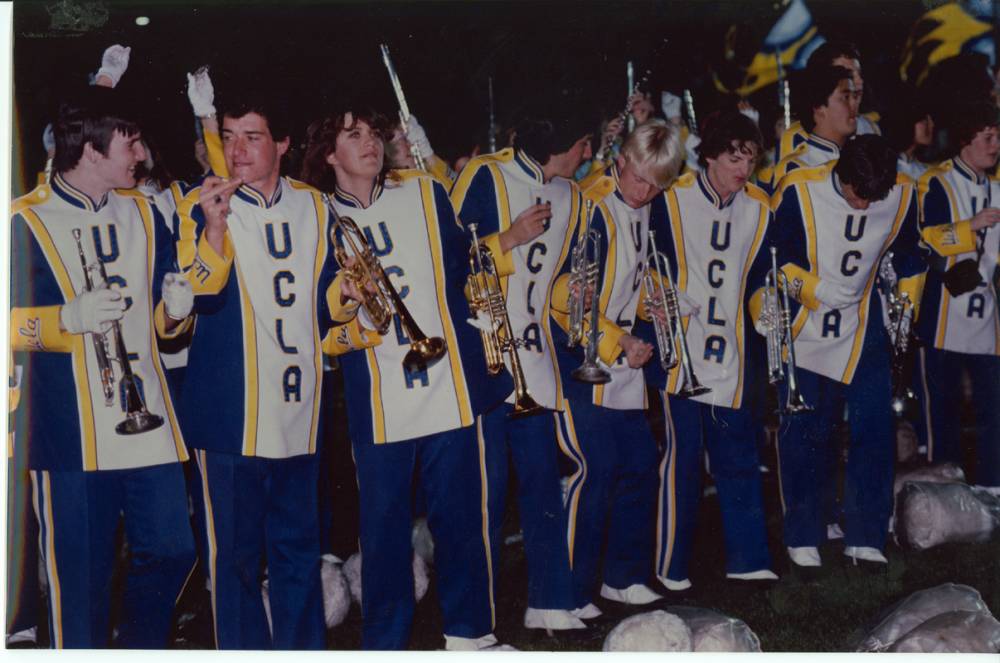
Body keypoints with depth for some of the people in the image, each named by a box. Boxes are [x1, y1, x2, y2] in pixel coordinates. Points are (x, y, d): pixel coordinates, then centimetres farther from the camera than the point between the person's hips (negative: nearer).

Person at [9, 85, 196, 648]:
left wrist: (174, 310, -3)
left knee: (172, 549, 7)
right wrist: (70, 316, -22)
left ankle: (141, 647, 30)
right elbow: (11, 323, -6)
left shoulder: (143, 212, 14)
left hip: (148, 425, 5)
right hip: (69, 431, -5)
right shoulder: (26, 222, -4)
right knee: (80, 576, 0)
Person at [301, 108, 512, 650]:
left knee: (461, 518, 7)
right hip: (376, 403, -1)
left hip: (449, 388, 2)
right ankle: (384, 643, 20)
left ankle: (469, 631, 23)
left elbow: (460, 264, 19)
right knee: (383, 528, 5)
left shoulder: (426, 192, 9)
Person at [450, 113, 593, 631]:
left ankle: (549, 602, 16)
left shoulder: (570, 197, 14)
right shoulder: (485, 177, -8)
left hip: (534, 360, 7)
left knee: (542, 476, 7)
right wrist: (509, 239, -17)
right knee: (487, 481, -4)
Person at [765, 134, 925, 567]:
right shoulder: (799, 191, -17)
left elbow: (909, 255, 11)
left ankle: (865, 539, 11)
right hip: (804, 331, -2)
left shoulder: (902, 195, -6)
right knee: (804, 434, 2)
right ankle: (802, 539, 16)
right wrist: (812, 288, -21)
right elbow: (772, 255, -9)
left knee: (875, 429, 0)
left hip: (863, 329, 3)